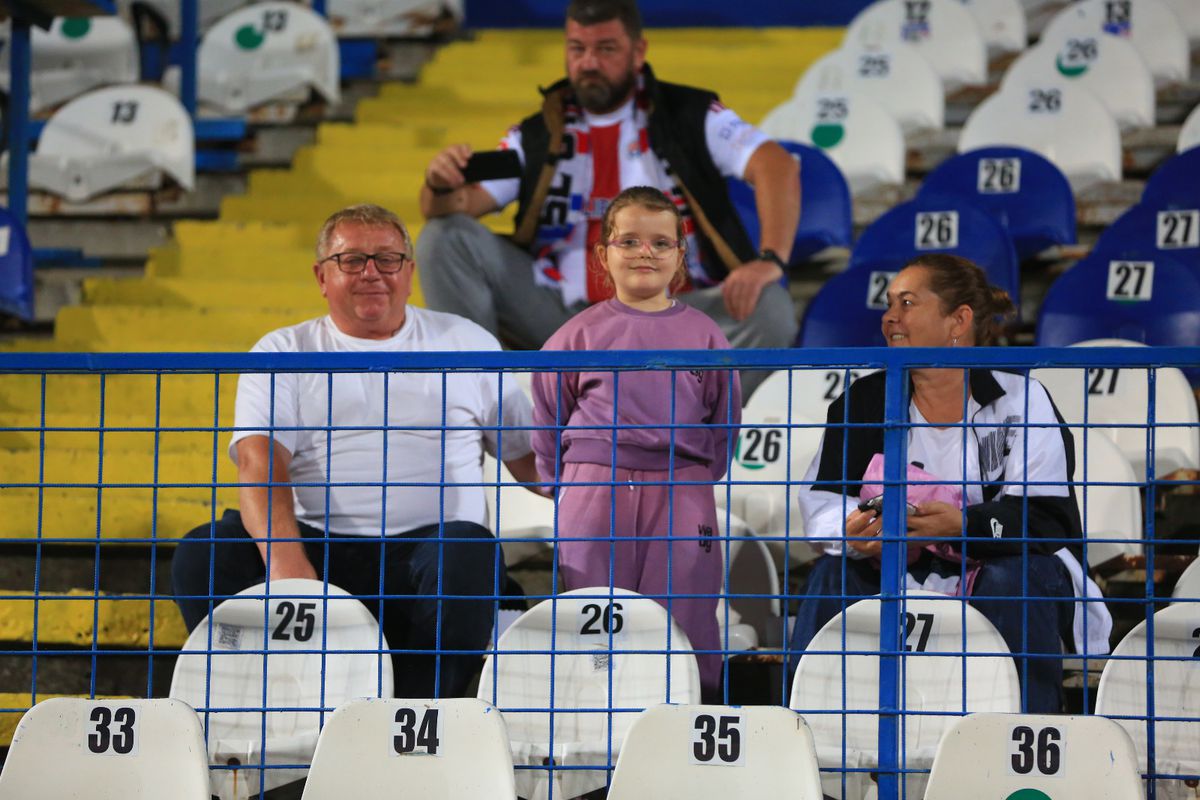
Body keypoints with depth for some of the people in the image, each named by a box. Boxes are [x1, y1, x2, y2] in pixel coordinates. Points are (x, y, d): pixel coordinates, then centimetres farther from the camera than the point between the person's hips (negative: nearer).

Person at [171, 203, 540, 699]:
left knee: (468, 554, -35)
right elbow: (260, 464, -4)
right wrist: (285, 560, -24)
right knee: (202, 557, -27)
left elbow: (529, 455, 22)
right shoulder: (283, 353, 13)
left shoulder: (467, 343, 18)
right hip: (321, 546, 0)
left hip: (427, 542, 0)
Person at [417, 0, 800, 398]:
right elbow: (461, 203, 3)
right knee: (446, 236, -10)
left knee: (769, 312, -30)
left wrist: (771, 260, -28)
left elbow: (778, 166, -10)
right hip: (561, 317, 3)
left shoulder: (689, 115, 3)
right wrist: (442, 188, -23)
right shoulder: (537, 137, 10)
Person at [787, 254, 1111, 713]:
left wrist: (961, 525, -40)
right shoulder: (863, 402, 2)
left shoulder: (1020, 400, -9)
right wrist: (851, 530, -32)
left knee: (1017, 572, -34)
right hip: (906, 585, 3)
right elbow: (819, 502, -7)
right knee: (835, 572, -22)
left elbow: (1045, 516, -22)